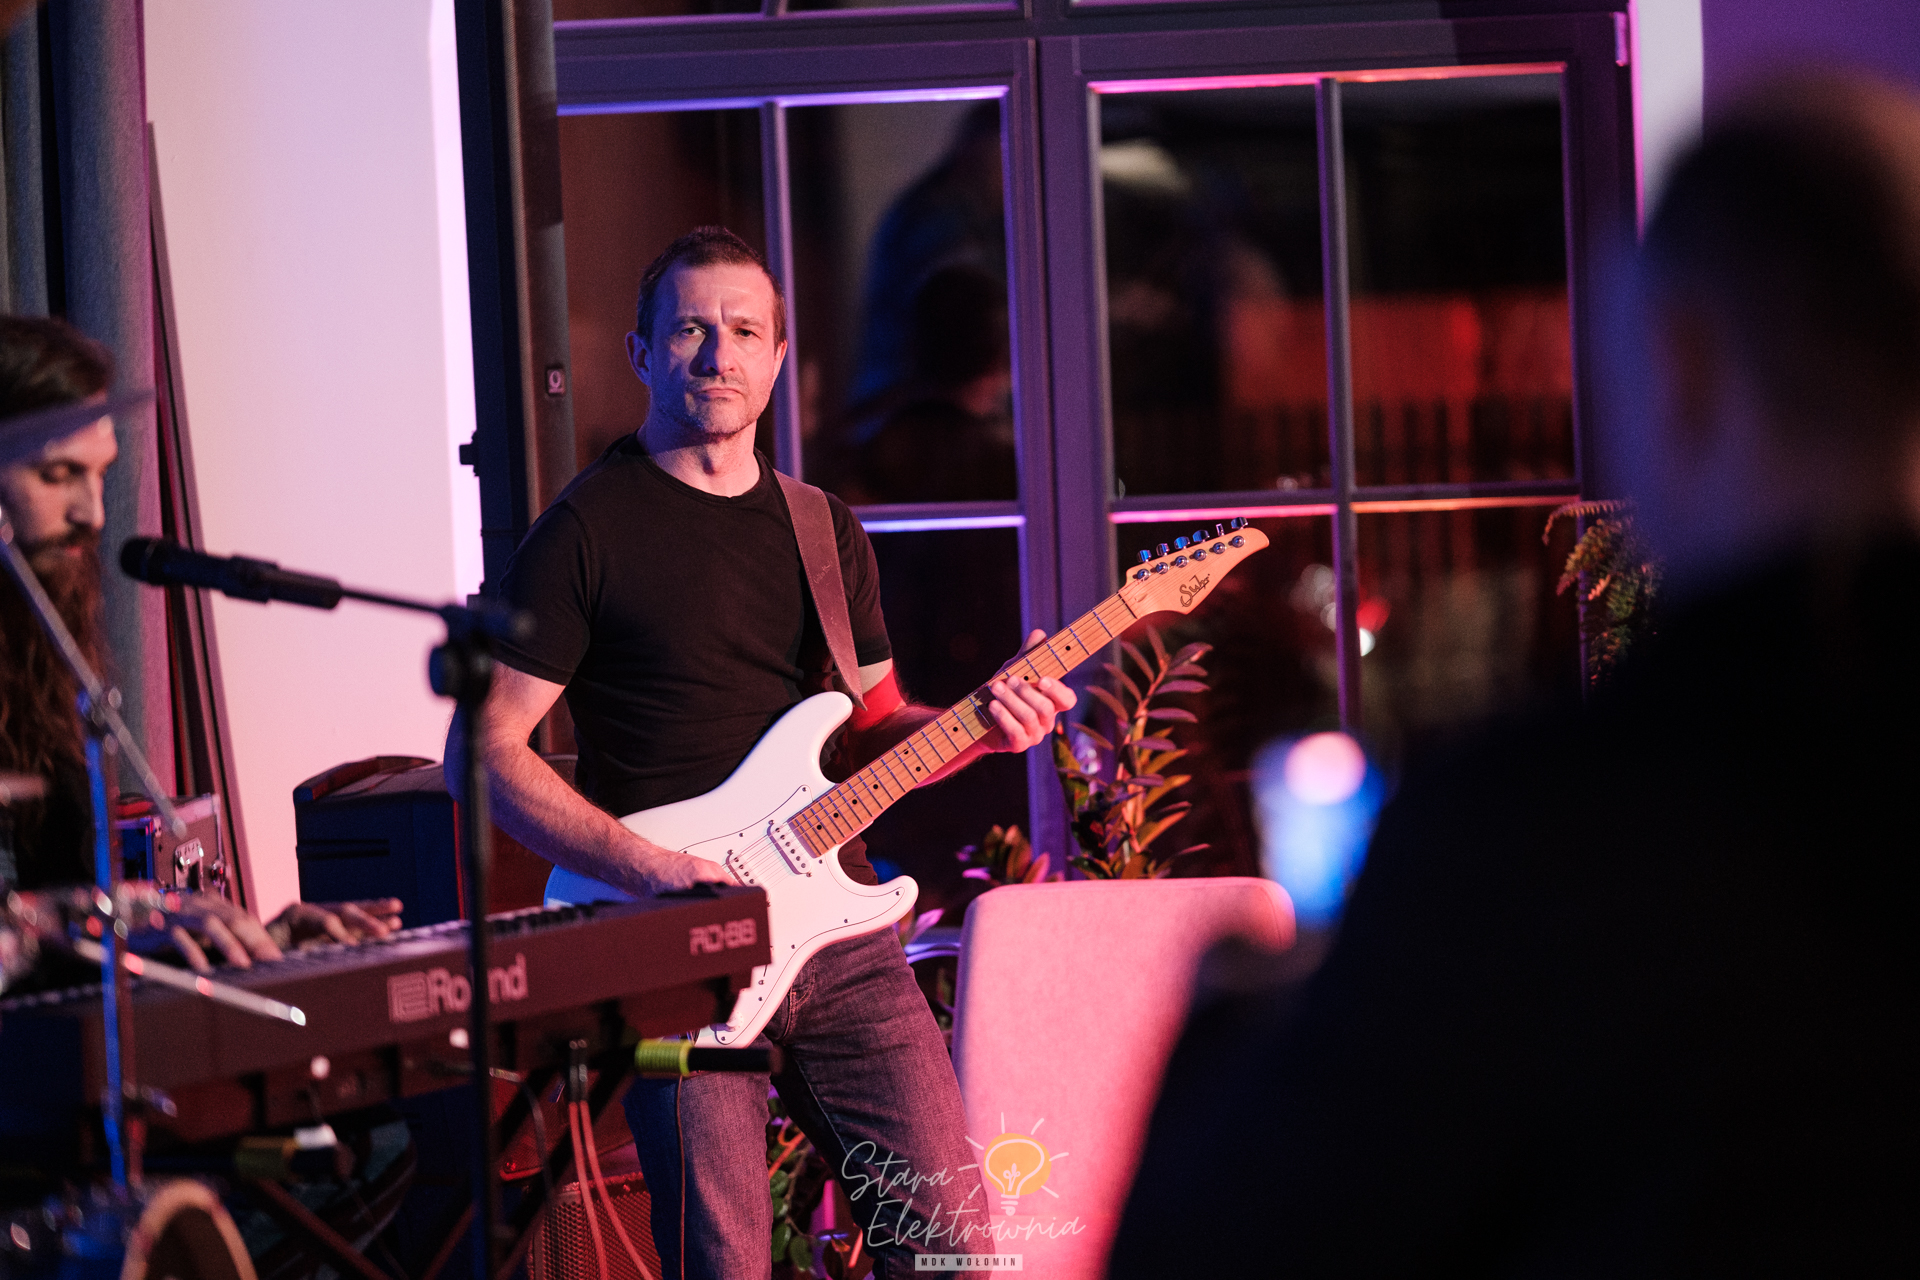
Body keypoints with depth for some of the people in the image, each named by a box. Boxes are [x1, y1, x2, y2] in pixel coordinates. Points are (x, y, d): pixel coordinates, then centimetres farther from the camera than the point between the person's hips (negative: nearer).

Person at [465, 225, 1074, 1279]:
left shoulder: (823, 531, 16)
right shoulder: (588, 529, -3)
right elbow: (484, 751, -7)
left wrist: (980, 727, 0)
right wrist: (645, 867, -17)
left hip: (841, 936, 5)